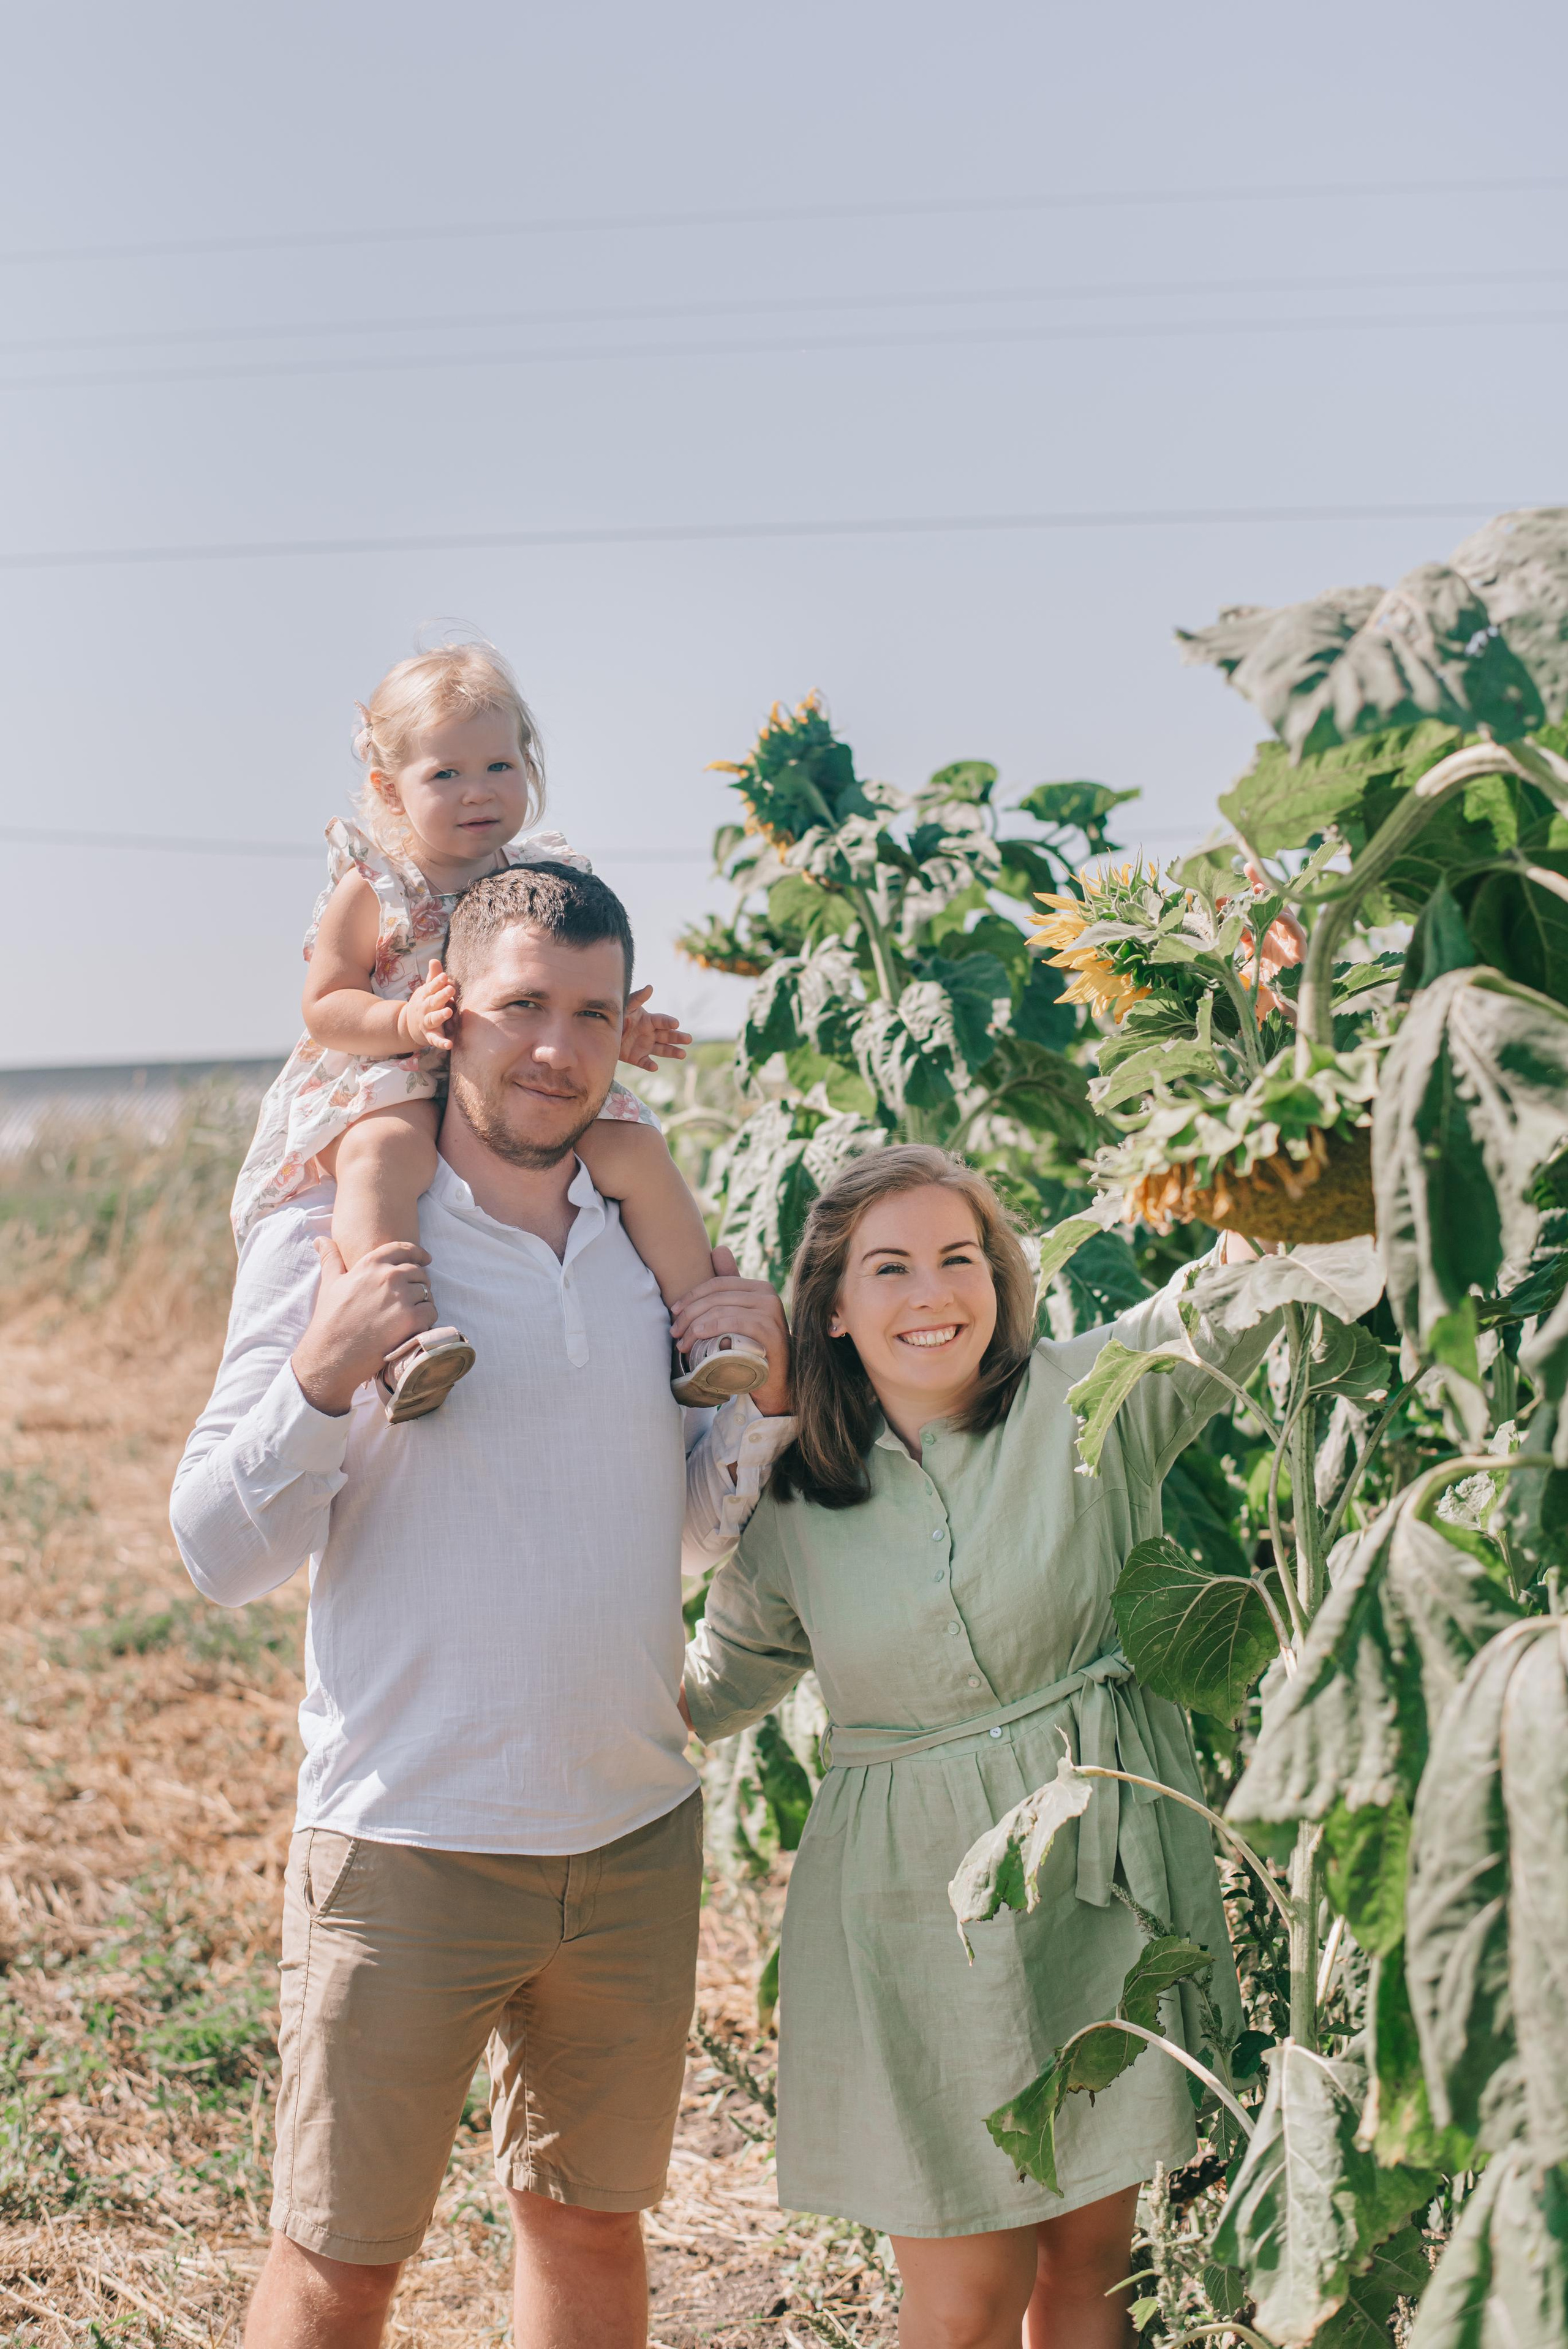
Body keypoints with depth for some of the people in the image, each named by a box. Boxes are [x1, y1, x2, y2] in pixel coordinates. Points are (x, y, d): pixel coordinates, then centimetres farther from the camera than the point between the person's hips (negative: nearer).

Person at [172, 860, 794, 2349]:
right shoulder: (334, 1237, -8)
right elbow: (222, 1556, -9)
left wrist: (762, 1389, -1)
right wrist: (322, 1375, -26)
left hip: (637, 1838, 5)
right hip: (407, 1851, -4)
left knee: (591, 2224, 18)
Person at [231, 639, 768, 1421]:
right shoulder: (370, 892, -3)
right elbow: (324, 1008, -5)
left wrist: (618, 1031, -2)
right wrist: (407, 1021, -23)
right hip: (391, 1089, -4)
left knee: (636, 1151, -14)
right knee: (384, 1152, -37)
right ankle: (401, 1340, -49)